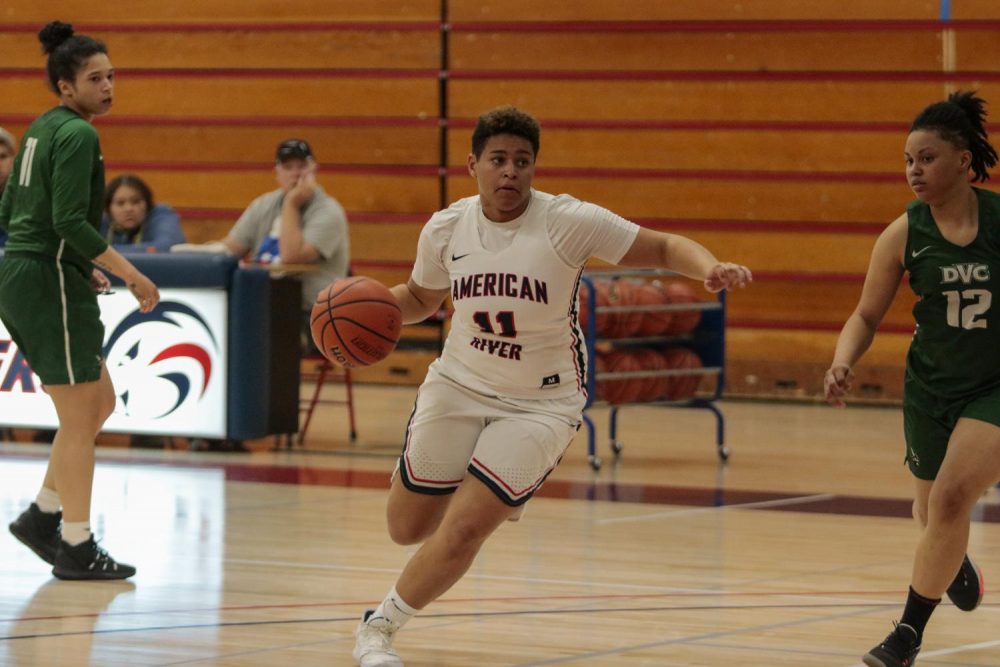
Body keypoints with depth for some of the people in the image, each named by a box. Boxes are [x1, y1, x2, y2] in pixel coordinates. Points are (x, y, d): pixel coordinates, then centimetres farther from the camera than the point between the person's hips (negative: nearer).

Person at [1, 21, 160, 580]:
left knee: (100, 402, 17)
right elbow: (71, 221, -23)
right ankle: (76, 549, 3)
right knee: (80, 418, -2)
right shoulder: (77, 135, -14)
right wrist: (131, 275, -19)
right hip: (51, 283, -10)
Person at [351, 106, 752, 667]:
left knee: (463, 530, -15)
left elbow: (664, 248, -13)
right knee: (408, 529, 11)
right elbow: (420, 298, 13)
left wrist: (710, 268, -34)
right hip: (459, 386, 4)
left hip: (541, 404, -3)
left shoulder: (570, 222, -18)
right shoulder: (445, 230, -6)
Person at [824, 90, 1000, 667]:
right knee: (932, 512, 16)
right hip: (932, 387, 3)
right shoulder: (904, 234, -8)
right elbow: (867, 316, -1)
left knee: (952, 496, -21)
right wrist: (844, 362, -19)